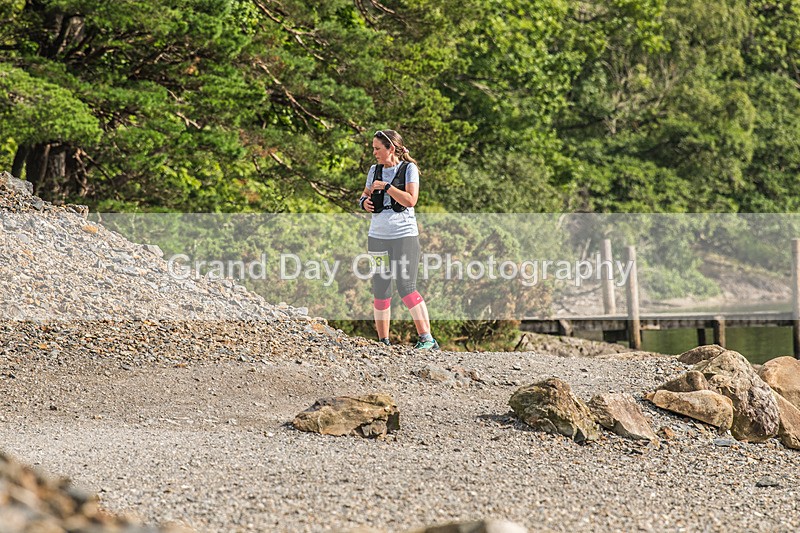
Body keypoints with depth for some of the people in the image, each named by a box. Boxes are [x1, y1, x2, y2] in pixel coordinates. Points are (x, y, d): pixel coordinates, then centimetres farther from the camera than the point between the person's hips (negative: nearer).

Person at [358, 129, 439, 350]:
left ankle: (427, 338, -13)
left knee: (406, 288, -15)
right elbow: (365, 194, 24)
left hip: (404, 235, -5)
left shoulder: (409, 169, -3)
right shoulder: (375, 171, 11)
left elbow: (410, 200, -13)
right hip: (378, 236, 5)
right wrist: (364, 202, 2)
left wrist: (386, 187, -14)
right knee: (380, 291, 5)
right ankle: (383, 341, 13)